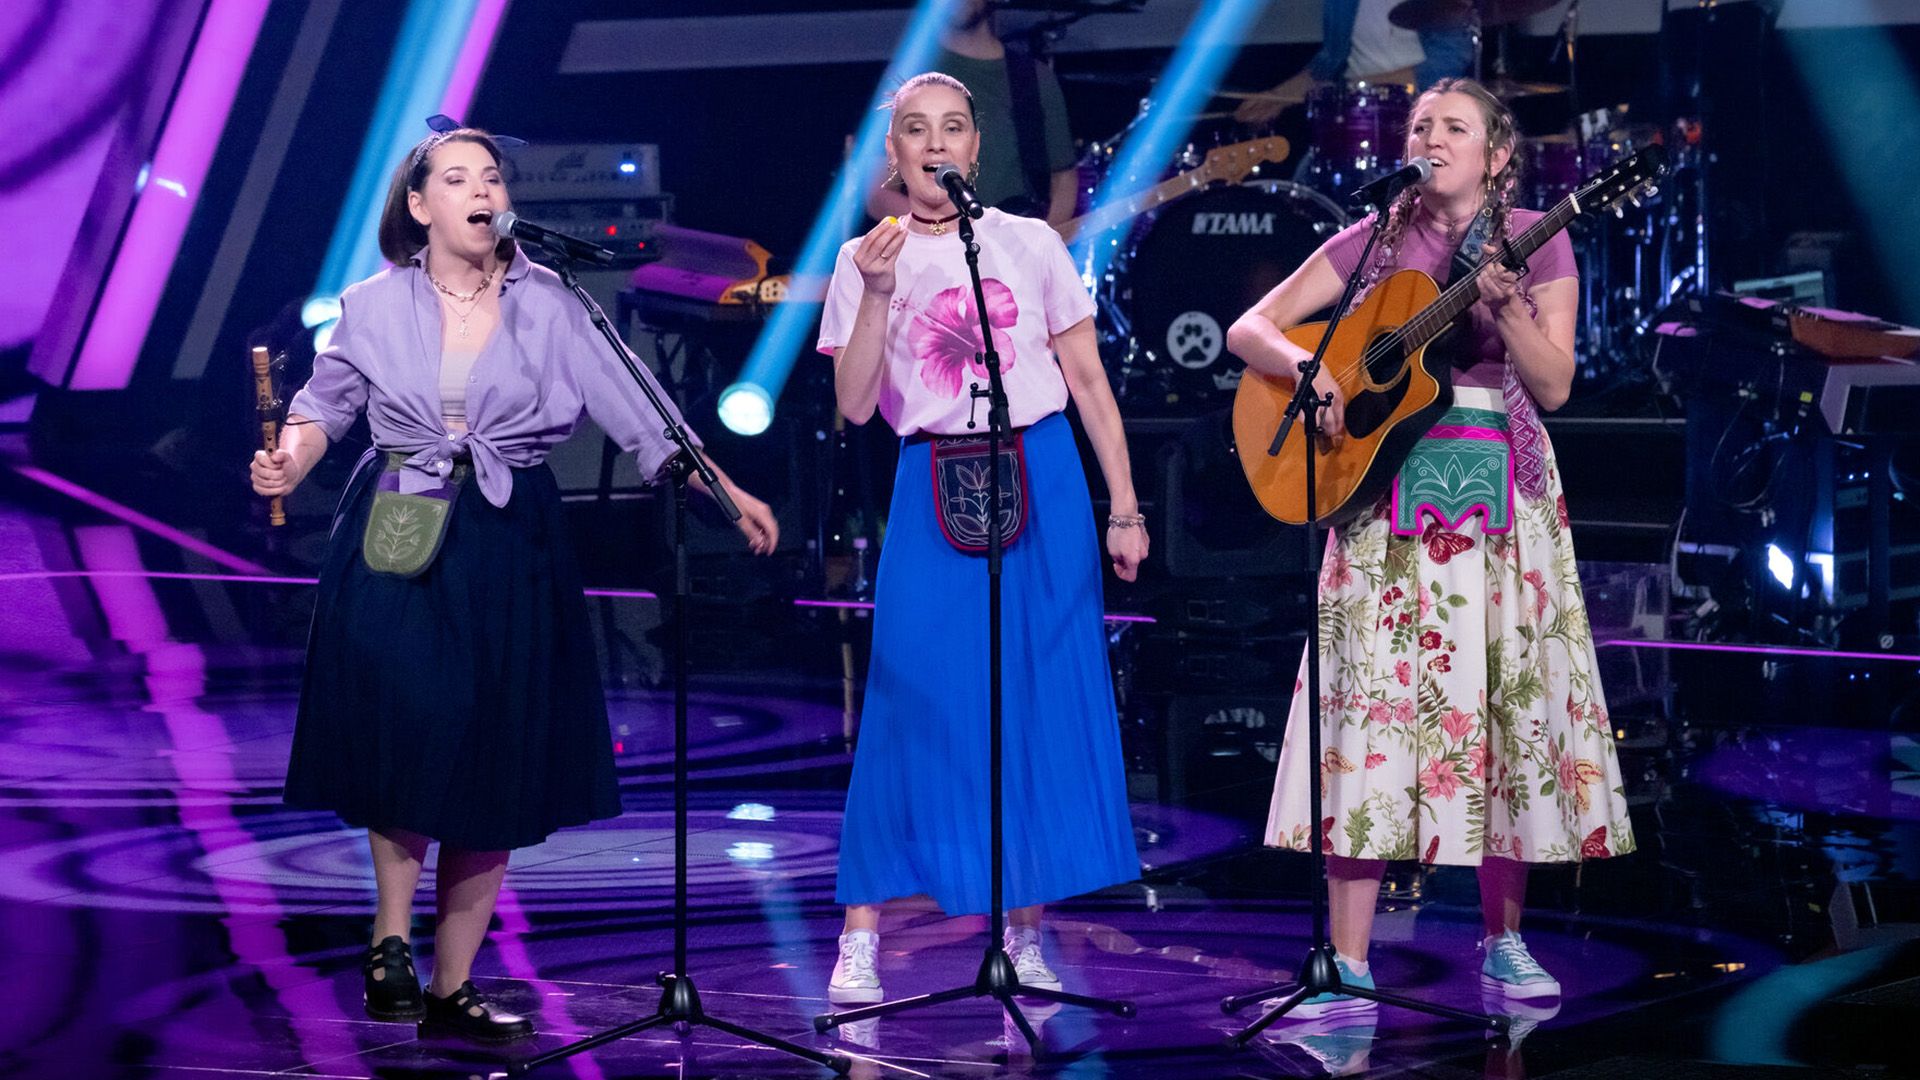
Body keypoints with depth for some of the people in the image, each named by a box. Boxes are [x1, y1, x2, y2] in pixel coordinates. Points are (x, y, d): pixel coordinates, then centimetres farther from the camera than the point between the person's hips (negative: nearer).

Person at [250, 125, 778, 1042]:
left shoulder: (546, 303, 2)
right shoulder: (376, 306, 3)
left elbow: (630, 409, -2)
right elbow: (326, 403, 12)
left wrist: (725, 493, -9)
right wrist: (288, 461, -9)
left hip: (509, 545, 1)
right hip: (398, 541, -1)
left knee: (495, 766, 2)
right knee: (409, 731, -14)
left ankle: (451, 986, 11)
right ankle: (391, 939, 7)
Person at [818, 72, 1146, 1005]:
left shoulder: (1031, 245, 6)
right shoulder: (866, 260, 6)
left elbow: (1088, 381, 8)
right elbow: (854, 407, -3)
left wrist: (1123, 507, 4)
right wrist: (880, 293, -15)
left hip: (1042, 484, 1)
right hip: (934, 494, -1)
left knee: (1044, 699, 1)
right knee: (917, 701, -5)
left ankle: (1027, 934, 11)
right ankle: (860, 938, 0)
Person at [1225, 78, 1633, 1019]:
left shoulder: (1536, 243, 4)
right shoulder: (1375, 238, 5)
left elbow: (1554, 386, -3)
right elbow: (1248, 330, 4)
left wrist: (1507, 311, -18)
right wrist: (1307, 368, -15)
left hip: (1499, 492, 1)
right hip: (1388, 487, 0)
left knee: (1506, 700, 1)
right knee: (1374, 702, -7)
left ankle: (1504, 940, 15)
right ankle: (1348, 961, -6)